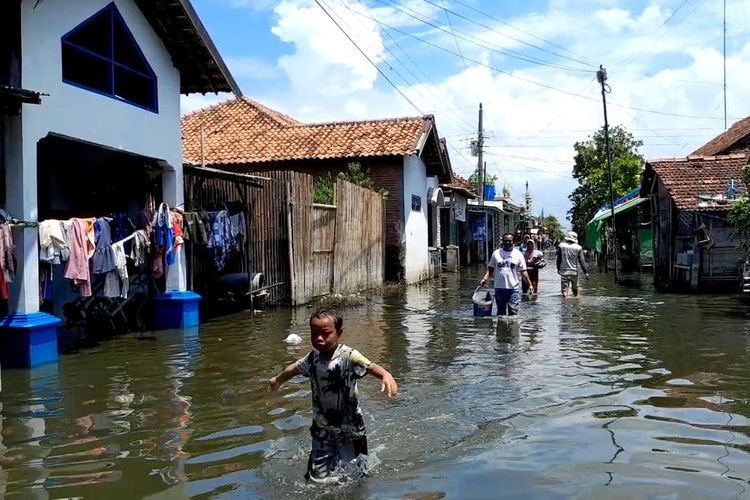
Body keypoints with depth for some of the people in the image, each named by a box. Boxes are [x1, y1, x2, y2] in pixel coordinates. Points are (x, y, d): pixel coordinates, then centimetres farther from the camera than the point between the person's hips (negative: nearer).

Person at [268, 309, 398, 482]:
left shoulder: (348, 356, -21)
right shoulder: (312, 358, -4)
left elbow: (371, 366, -38)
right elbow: (294, 368, 16)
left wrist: (386, 375, -60)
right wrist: (278, 379, 36)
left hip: (349, 428, -4)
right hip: (322, 429, 4)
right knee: (318, 479, 7)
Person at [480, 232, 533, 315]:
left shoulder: (518, 254, 4)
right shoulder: (496, 253, 6)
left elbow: (523, 271, 4)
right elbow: (490, 268, 9)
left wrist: (530, 285, -3)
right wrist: (485, 278, -7)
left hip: (514, 288, -2)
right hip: (499, 288, 2)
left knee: (513, 312, -5)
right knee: (501, 312, 9)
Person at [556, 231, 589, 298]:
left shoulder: (561, 246, -3)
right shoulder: (578, 248, -4)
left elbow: (559, 259, 3)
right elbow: (581, 261, -4)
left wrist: (558, 269, 17)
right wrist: (586, 272, 1)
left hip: (564, 272, -1)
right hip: (574, 272, 1)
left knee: (564, 289, -2)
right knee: (575, 289, 18)